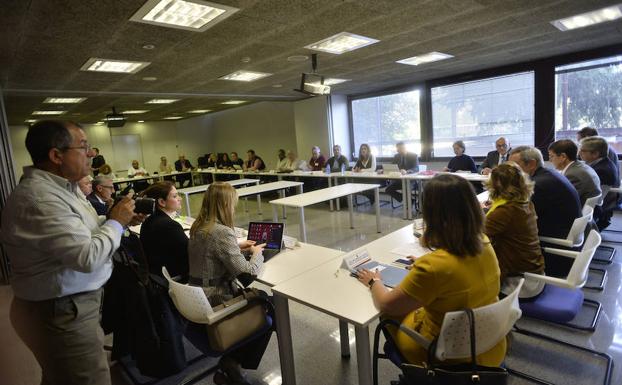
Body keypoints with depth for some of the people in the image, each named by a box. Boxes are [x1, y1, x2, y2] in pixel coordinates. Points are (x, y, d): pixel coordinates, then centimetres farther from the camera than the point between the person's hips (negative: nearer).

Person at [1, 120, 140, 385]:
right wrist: (116, 222, -16)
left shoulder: (59, 186, 5)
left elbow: (79, 231, 14)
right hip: (62, 314, -9)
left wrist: (119, 220, -1)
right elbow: (88, 257, -31)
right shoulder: (38, 199, -27)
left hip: (66, 306, 10)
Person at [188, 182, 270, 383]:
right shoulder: (222, 232, -25)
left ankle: (232, 356, 26)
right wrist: (256, 253, -7)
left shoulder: (198, 226, 3)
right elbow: (246, 272, -25)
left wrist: (237, 246, 11)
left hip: (197, 295, 9)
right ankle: (233, 361, 11)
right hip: (214, 299, -9)